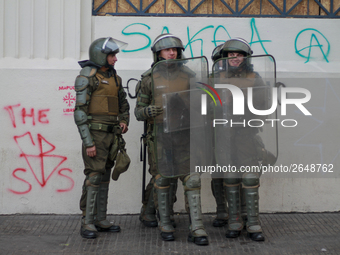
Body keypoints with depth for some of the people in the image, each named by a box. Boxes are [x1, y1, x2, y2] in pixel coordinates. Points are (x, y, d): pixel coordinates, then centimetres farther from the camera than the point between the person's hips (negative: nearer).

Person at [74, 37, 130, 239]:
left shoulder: (114, 77, 14)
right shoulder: (87, 78, -9)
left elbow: (123, 104, 28)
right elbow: (80, 111, -13)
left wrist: (124, 121, 8)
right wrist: (88, 142, -18)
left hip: (112, 134, 7)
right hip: (96, 133, -7)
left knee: (105, 177, 10)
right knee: (94, 176, -9)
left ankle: (101, 220, 17)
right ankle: (87, 223, -4)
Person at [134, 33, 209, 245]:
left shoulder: (189, 76, 6)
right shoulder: (149, 79, 2)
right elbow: (139, 112, 3)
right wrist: (148, 111, -20)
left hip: (186, 136, 1)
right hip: (160, 136, -1)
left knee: (192, 179, -6)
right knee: (163, 180, 5)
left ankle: (197, 229, -6)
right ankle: (165, 224, 20)